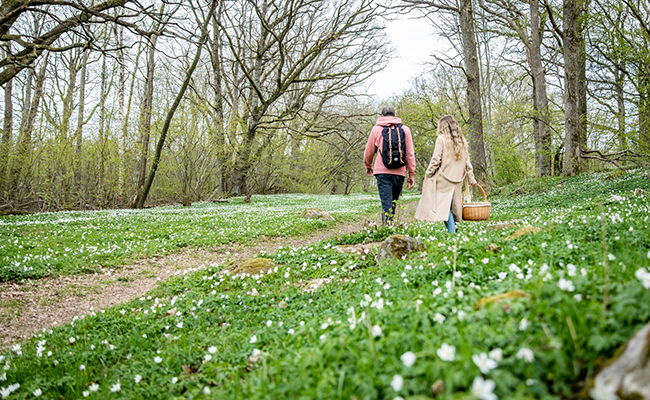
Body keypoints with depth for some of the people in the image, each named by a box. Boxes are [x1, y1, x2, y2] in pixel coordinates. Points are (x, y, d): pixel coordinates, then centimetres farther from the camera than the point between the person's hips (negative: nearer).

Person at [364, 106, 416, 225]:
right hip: (399, 172, 2)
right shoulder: (405, 129, 8)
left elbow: (368, 152, 12)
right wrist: (412, 174, 8)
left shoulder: (377, 129, 5)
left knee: (386, 203, -3)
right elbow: (410, 154, 5)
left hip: (382, 172, -2)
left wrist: (368, 166, 31)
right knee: (393, 201, 15)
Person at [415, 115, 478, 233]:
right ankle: (453, 228, 9)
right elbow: (467, 162, 12)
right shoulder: (462, 141, 12)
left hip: (443, 178, -6)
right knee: (453, 204, 11)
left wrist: (428, 173, 2)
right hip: (457, 179, 6)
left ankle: (452, 232, -15)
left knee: (444, 204, -6)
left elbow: (436, 160, -10)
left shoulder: (441, 139, -5)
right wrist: (471, 178, 16)